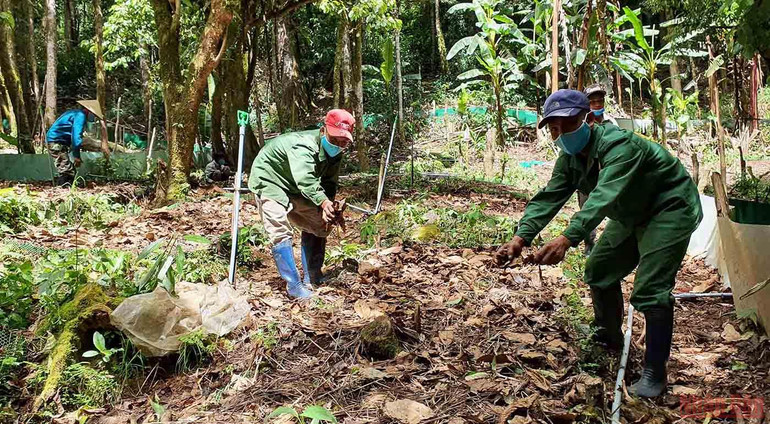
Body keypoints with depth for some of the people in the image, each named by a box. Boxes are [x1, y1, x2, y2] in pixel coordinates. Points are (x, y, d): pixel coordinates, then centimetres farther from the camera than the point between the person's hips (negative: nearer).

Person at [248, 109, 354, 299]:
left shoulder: (334, 152, -8)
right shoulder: (303, 146, -36)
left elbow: (329, 183, -6)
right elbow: (304, 180, -51)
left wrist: (328, 210, -24)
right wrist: (323, 202, -65)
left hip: (294, 188, 9)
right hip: (269, 181, -9)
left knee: (317, 224, 9)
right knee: (280, 232, -21)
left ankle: (312, 279, 16)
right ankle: (294, 286, -16)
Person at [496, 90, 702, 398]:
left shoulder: (618, 144, -33)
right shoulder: (569, 160, -6)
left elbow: (604, 197, -47)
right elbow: (548, 199, -16)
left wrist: (567, 239, -60)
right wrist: (520, 239, -33)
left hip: (669, 208, -9)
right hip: (631, 215, 9)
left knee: (650, 288, -18)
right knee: (600, 271, 13)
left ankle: (655, 372, -4)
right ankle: (609, 337, 35)